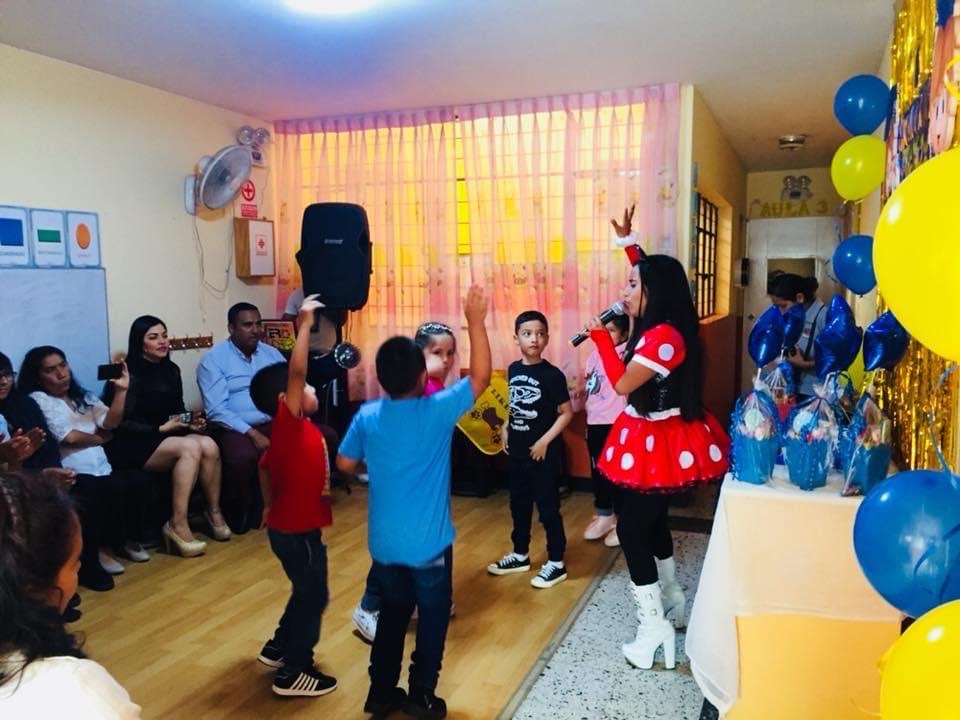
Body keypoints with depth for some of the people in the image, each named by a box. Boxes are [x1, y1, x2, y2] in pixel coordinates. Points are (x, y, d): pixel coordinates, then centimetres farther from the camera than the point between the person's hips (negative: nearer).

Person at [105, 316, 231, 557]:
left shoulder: (170, 369, 11)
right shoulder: (130, 375, -11)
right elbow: (120, 424, -14)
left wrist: (190, 422, -2)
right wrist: (160, 429, -18)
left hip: (167, 438, 7)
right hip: (132, 445, -6)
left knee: (209, 446, -23)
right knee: (191, 447, -32)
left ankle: (214, 511, -6)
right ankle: (177, 524, -27)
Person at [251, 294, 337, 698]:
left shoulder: (291, 431, 6)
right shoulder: (289, 424, -21)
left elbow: (265, 466, 18)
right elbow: (295, 371, -33)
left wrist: (270, 506, 24)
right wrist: (304, 324, -32)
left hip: (291, 525, 9)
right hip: (296, 530, -9)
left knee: (308, 592, 23)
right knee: (313, 596, 4)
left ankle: (279, 648, 39)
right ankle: (294, 672, 17)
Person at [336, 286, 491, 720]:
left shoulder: (367, 416, -7)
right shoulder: (438, 411, -18)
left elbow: (345, 464, 3)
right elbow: (481, 377, -12)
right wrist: (475, 322, -12)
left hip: (384, 541, 4)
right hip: (428, 542, -4)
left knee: (393, 611, 22)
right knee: (433, 615, 15)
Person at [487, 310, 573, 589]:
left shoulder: (552, 374, -14)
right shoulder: (513, 369, 4)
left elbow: (567, 413, -12)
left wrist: (545, 441, -17)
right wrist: (506, 428, 6)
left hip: (544, 453, -6)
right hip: (517, 450, 6)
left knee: (548, 507, 3)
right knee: (519, 504, 17)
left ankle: (556, 563, 16)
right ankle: (520, 554, 34)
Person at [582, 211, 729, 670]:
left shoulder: (663, 336, -25)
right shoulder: (659, 328, 4)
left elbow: (622, 384, -24)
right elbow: (652, 273, 23)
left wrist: (600, 336, -14)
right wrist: (628, 242, 25)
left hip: (657, 445, -10)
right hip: (653, 440, 10)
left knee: (631, 529, -4)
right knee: (652, 522, 22)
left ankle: (654, 627, 4)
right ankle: (673, 604, 38)